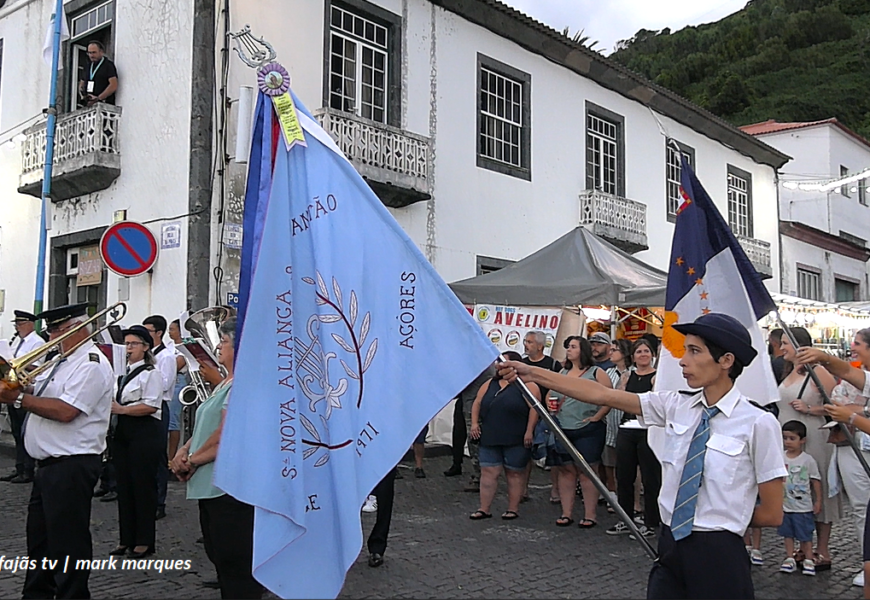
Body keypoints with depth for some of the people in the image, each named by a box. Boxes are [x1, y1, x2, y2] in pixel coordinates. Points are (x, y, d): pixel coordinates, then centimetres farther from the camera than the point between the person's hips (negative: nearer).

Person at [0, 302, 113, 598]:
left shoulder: (91, 364, -15)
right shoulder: (62, 362, 17)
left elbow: (65, 410, -25)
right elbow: (36, 391, 15)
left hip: (71, 466, -10)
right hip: (47, 464, 10)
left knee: (67, 543, -1)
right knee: (39, 538, 21)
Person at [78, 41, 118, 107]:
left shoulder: (108, 65, 1)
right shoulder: (86, 67, 22)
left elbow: (114, 86, -10)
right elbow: (81, 84, 28)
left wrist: (98, 98, -16)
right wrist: (82, 94, 4)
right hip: (88, 105, 6)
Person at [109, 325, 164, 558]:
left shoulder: (151, 373, -8)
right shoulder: (123, 372, 15)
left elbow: (151, 406, -17)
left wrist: (122, 409, -19)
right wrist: (110, 406, 4)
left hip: (144, 432, -8)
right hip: (124, 432, 8)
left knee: (143, 485, -1)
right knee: (124, 485, 10)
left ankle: (145, 541, 9)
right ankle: (127, 539, 20)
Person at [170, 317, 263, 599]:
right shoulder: (225, 384, 18)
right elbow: (205, 427, 22)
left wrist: (193, 461, -12)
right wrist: (184, 450, 4)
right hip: (211, 487, 11)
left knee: (235, 565, -3)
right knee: (219, 558, 17)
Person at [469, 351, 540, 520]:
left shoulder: (526, 384, -5)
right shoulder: (490, 384, 13)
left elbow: (534, 407, -12)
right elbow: (477, 403, 17)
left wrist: (529, 431, -17)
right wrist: (474, 423, 5)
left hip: (516, 441, -5)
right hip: (490, 439, 5)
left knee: (514, 474, 5)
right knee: (488, 473, 3)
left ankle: (513, 509, 14)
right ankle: (484, 509, 9)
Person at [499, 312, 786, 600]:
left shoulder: (759, 423, -11)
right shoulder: (675, 406, 1)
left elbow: (772, 514, -6)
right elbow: (602, 395, 0)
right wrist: (534, 374, -2)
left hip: (718, 556, -4)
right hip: (669, 548, 4)